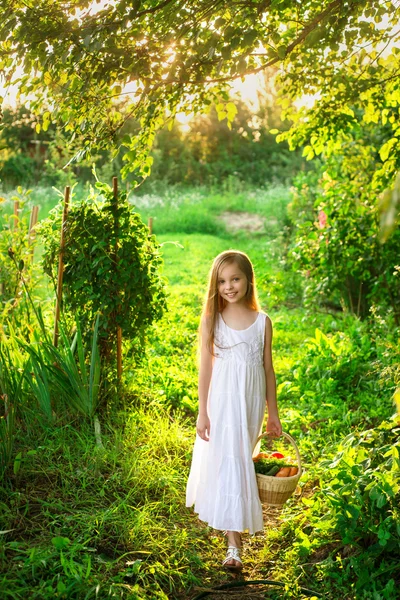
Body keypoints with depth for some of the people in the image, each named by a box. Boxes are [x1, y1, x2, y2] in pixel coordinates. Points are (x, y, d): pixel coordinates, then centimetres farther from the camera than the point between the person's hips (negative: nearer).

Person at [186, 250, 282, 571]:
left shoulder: (262, 321, -1)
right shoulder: (211, 321, -5)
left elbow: (268, 369, 5)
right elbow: (205, 368, -4)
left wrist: (273, 412, 8)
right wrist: (202, 413, -5)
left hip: (252, 403, 2)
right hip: (222, 402, -2)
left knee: (242, 460, 13)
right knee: (228, 463, -3)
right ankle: (234, 545, 3)